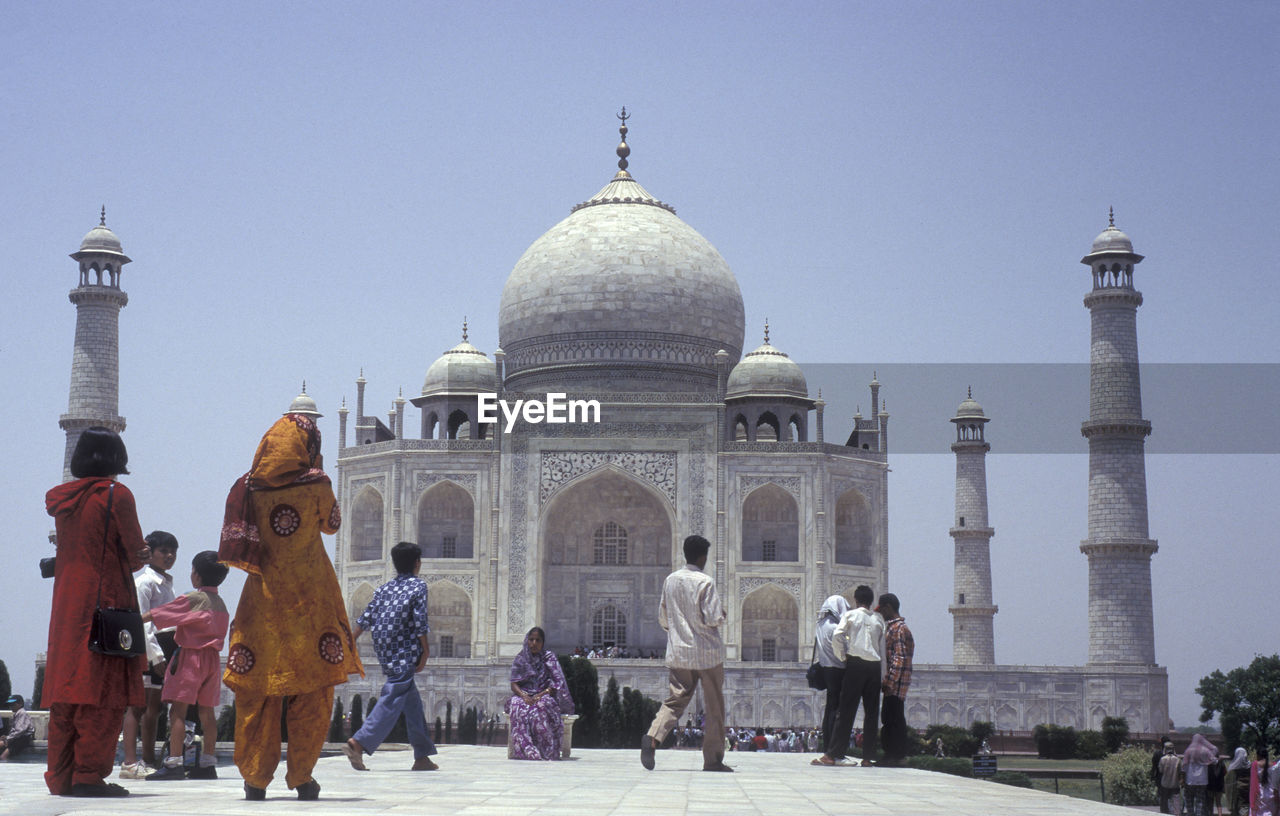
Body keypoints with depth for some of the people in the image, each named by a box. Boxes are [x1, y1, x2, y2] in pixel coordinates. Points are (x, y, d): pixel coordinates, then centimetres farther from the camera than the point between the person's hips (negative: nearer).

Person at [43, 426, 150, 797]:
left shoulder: (63, 498, 11)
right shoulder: (116, 495, -7)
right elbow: (134, 553, -5)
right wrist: (137, 557, 17)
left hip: (66, 603, 6)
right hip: (106, 599, -6)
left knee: (66, 688, 9)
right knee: (103, 691, -4)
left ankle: (61, 775, 11)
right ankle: (89, 775, -8)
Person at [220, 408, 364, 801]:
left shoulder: (252, 486, 0)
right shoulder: (315, 485, -8)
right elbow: (331, 523, 9)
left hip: (264, 594, 2)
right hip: (309, 596, -2)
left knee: (257, 688, 6)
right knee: (312, 688, 6)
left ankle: (256, 777, 6)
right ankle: (301, 776, 5)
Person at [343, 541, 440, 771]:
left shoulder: (385, 588, 13)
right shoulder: (418, 586, -3)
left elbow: (365, 618, 9)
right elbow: (420, 622, -11)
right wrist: (425, 651, -6)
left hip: (385, 654, 7)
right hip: (405, 655, -7)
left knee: (412, 701, 15)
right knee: (392, 701, -12)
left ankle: (422, 756, 17)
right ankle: (358, 743, -25)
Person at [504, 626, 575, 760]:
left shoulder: (549, 657, 5)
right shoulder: (520, 660, 12)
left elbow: (557, 684, -3)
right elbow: (514, 684, 4)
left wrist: (541, 695, -19)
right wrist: (524, 696, -18)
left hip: (545, 695, -2)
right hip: (524, 695, 2)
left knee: (542, 706, -38)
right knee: (517, 706, -34)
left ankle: (547, 751, -37)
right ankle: (528, 750, -43)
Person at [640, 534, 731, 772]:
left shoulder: (670, 581, 6)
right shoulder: (705, 582, -11)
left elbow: (663, 620, 12)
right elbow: (713, 619, -16)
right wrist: (722, 615, 6)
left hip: (678, 653, 5)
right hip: (707, 653, -5)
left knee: (675, 701, 6)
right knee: (714, 707, 6)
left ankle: (653, 737, -20)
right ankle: (713, 758, 8)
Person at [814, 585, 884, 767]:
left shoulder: (850, 615, 4)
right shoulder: (878, 619, 12)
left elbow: (836, 636, -10)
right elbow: (884, 647, 8)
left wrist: (843, 657, 3)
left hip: (855, 665, -2)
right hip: (874, 666, 2)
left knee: (846, 710, -3)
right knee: (871, 712, 6)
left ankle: (833, 755, -7)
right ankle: (867, 757, 4)